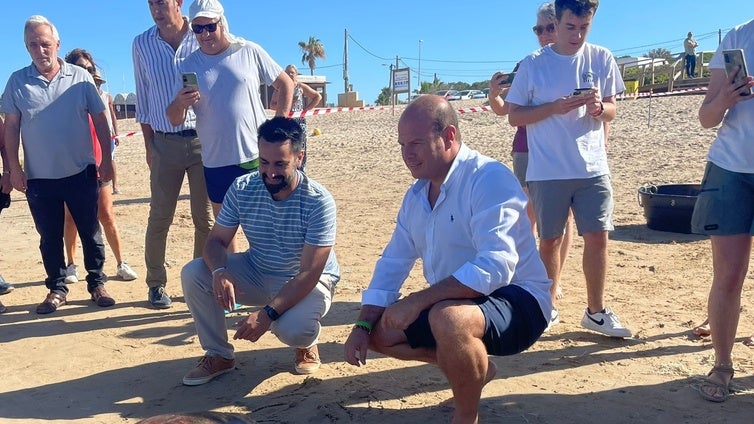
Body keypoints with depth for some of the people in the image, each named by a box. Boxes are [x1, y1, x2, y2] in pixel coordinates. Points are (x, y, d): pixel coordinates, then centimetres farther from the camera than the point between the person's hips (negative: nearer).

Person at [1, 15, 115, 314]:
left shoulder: (80, 78, -1)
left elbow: (99, 120, 2)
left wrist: (106, 160, -2)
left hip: (81, 173, -1)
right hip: (39, 178, 1)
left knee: (90, 232, 7)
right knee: (49, 237, 10)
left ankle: (96, 284, 21)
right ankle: (57, 289, 24)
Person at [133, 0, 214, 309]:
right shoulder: (142, 44, 4)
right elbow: (143, 100, 10)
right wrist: (149, 146, 7)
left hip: (203, 139, -1)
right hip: (165, 143, 1)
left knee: (205, 217, 4)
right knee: (159, 217, 4)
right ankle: (156, 285, 18)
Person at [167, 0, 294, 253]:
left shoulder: (249, 52, -1)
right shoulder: (188, 66, 3)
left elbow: (286, 84, 7)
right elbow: (175, 120, 2)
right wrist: (179, 104, -21)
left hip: (257, 156, -2)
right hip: (216, 162, 2)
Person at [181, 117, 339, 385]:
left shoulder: (318, 202, -26)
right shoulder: (241, 189, -13)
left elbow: (309, 274, -27)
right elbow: (217, 240, -8)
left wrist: (268, 313, -37)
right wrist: (219, 272, -32)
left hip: (307, 282, -4)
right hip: (257, 274, 5)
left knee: (292, 330, -35)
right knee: (193, 274, -15)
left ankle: (307, 343, 6)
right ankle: (218, 355, 3)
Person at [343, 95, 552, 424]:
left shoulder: (489, 179, -21)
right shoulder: (416, 195, 6)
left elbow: (495, 267, -32)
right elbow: (393, 263, 9)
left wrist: (418, 300, -32)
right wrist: (362, 326, -2)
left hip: (516, 301, -8)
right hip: (449, 304, 9)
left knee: (448, 319, -38)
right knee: (379, 332, 5)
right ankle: (474, 367, 18)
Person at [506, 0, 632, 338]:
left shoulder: (602, 59, 5)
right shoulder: (533, 64, -2)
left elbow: (612, 110, 10)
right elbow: (514, 116, -1)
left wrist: (599, 107, -14)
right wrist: (555, 107, -17)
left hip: (593, 167, 2)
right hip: (547, 171, -2)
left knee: (598, 237, 2)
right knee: (550, 240, 7)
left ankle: (595, 311, 18)